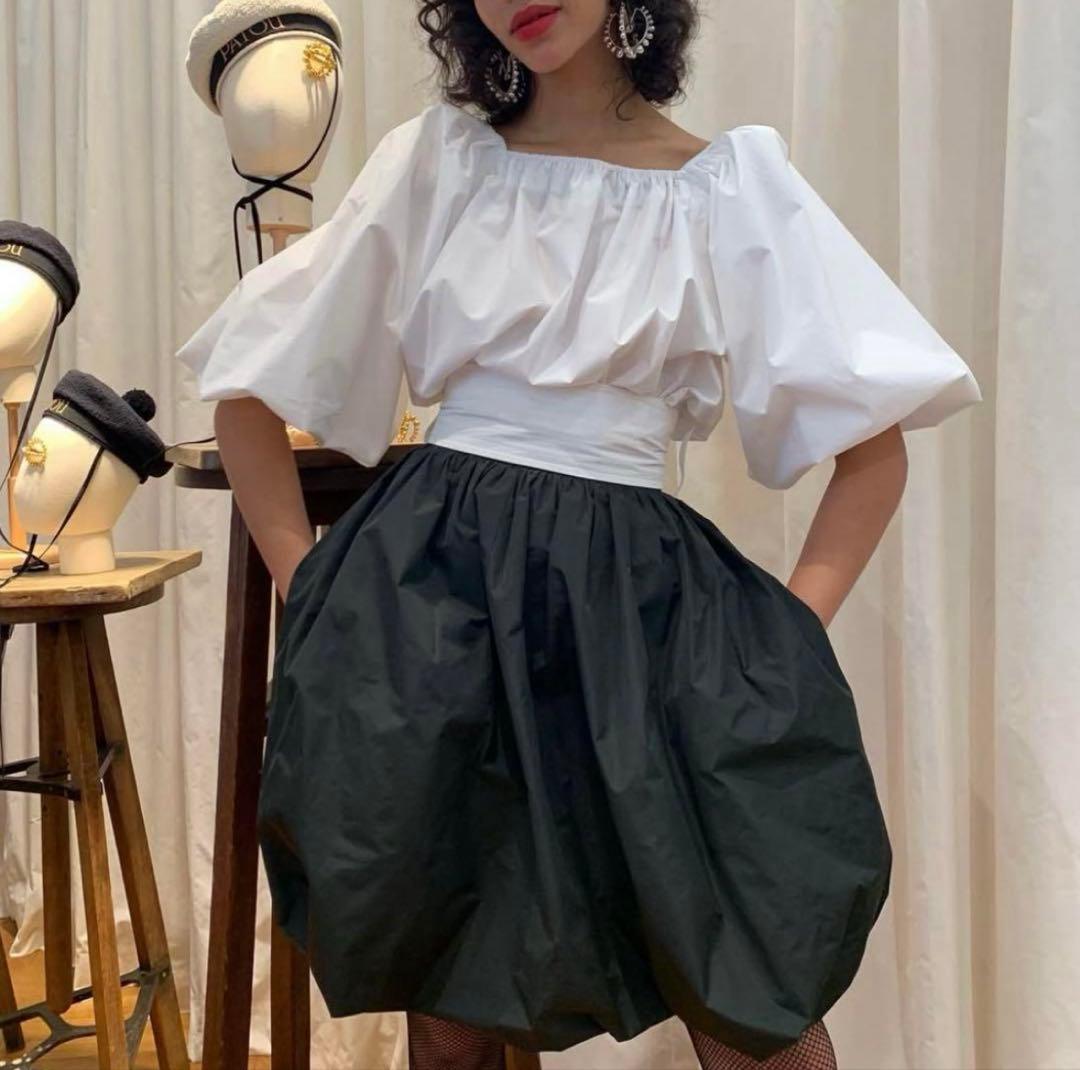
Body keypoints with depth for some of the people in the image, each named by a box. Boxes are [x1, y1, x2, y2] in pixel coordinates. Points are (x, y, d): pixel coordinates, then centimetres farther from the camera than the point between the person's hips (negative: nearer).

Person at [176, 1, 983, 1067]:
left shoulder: (731, 179, 5)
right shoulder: (435, 158, 9)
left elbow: (874, 444, 5)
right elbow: (248, 382, 11)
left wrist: (784, 640, -5)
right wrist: (312, 593, 2)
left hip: (638, 607, 0)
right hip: (428, 591, 1)